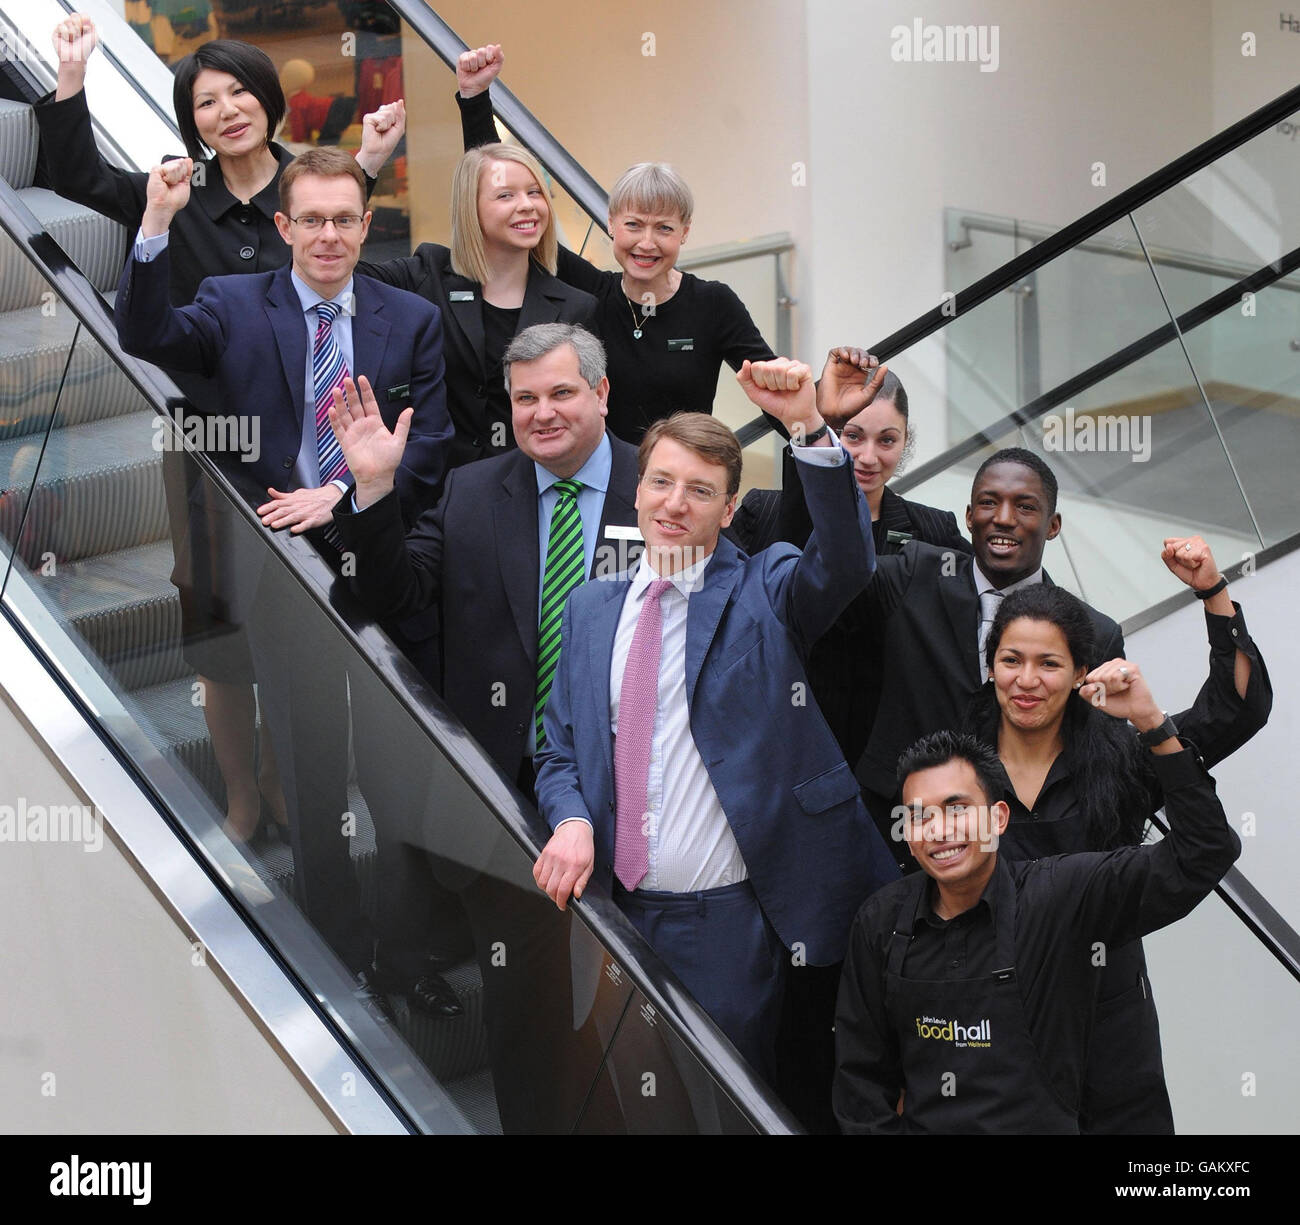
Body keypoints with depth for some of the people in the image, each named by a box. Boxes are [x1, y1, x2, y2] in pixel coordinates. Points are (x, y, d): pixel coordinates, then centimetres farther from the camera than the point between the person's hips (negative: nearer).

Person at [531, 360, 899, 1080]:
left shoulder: (766, 594, -2)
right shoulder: (591, 608, 11)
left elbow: (844, 562, -23)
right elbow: (560, 751, 15)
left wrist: (809, 428, -37)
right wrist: (571, 819, -8)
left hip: (731, 922, -4)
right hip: (618, 910, 4)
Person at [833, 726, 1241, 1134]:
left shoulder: (1062, 896, -4)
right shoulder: (882, 920, 7)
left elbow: (1202, 856, -10)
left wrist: (1152, 722, -16)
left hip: (1038, 1126, -2)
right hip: (920, 1125, 3)